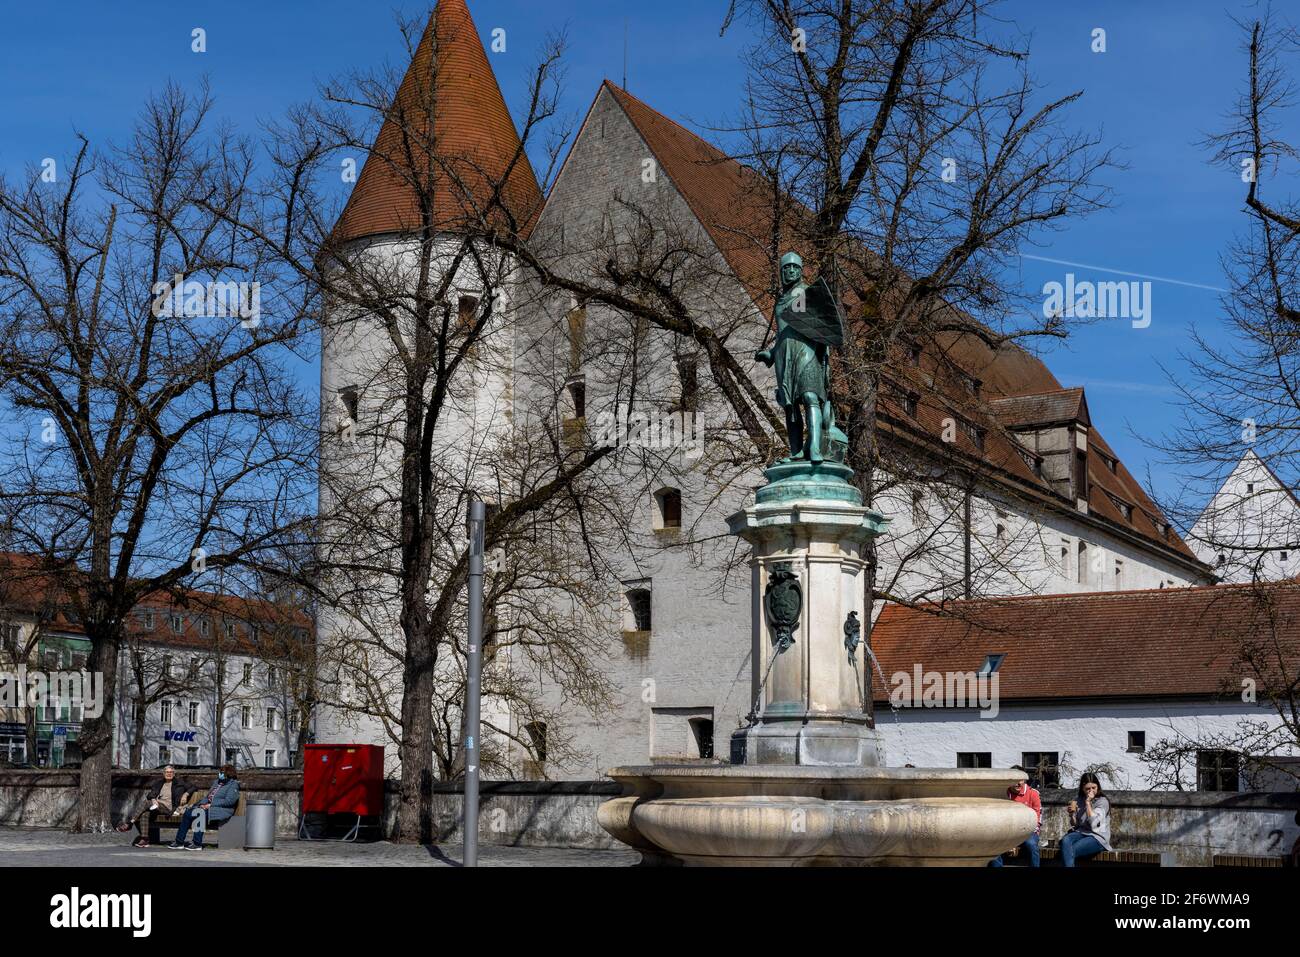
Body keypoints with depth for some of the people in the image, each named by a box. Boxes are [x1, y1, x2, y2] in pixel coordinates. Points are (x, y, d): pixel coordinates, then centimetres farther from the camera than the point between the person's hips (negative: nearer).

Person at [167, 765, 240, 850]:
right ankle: (179, 842, -12)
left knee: (200, 812, -33)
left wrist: (211, 805, -15)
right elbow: (207, 796, 24)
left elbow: (229, 801, -12)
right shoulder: (217, 782, 25)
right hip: (208, 806, 8)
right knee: (187, 812, -13)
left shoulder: (233, 784, -1)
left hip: (221, 810, -8)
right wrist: (203, 803, 0)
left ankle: (197, 843, -32)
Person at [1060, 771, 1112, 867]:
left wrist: (1088, 803, -11)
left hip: (1097, 837, -5)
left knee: (1069, 851, -30)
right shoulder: (1078, 801, 13)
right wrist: (1072, 814, -6)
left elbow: (1093, 823, -14)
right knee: (1065, 841, -32)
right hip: (1081, 833, 5)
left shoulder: (1102, 801, -2)